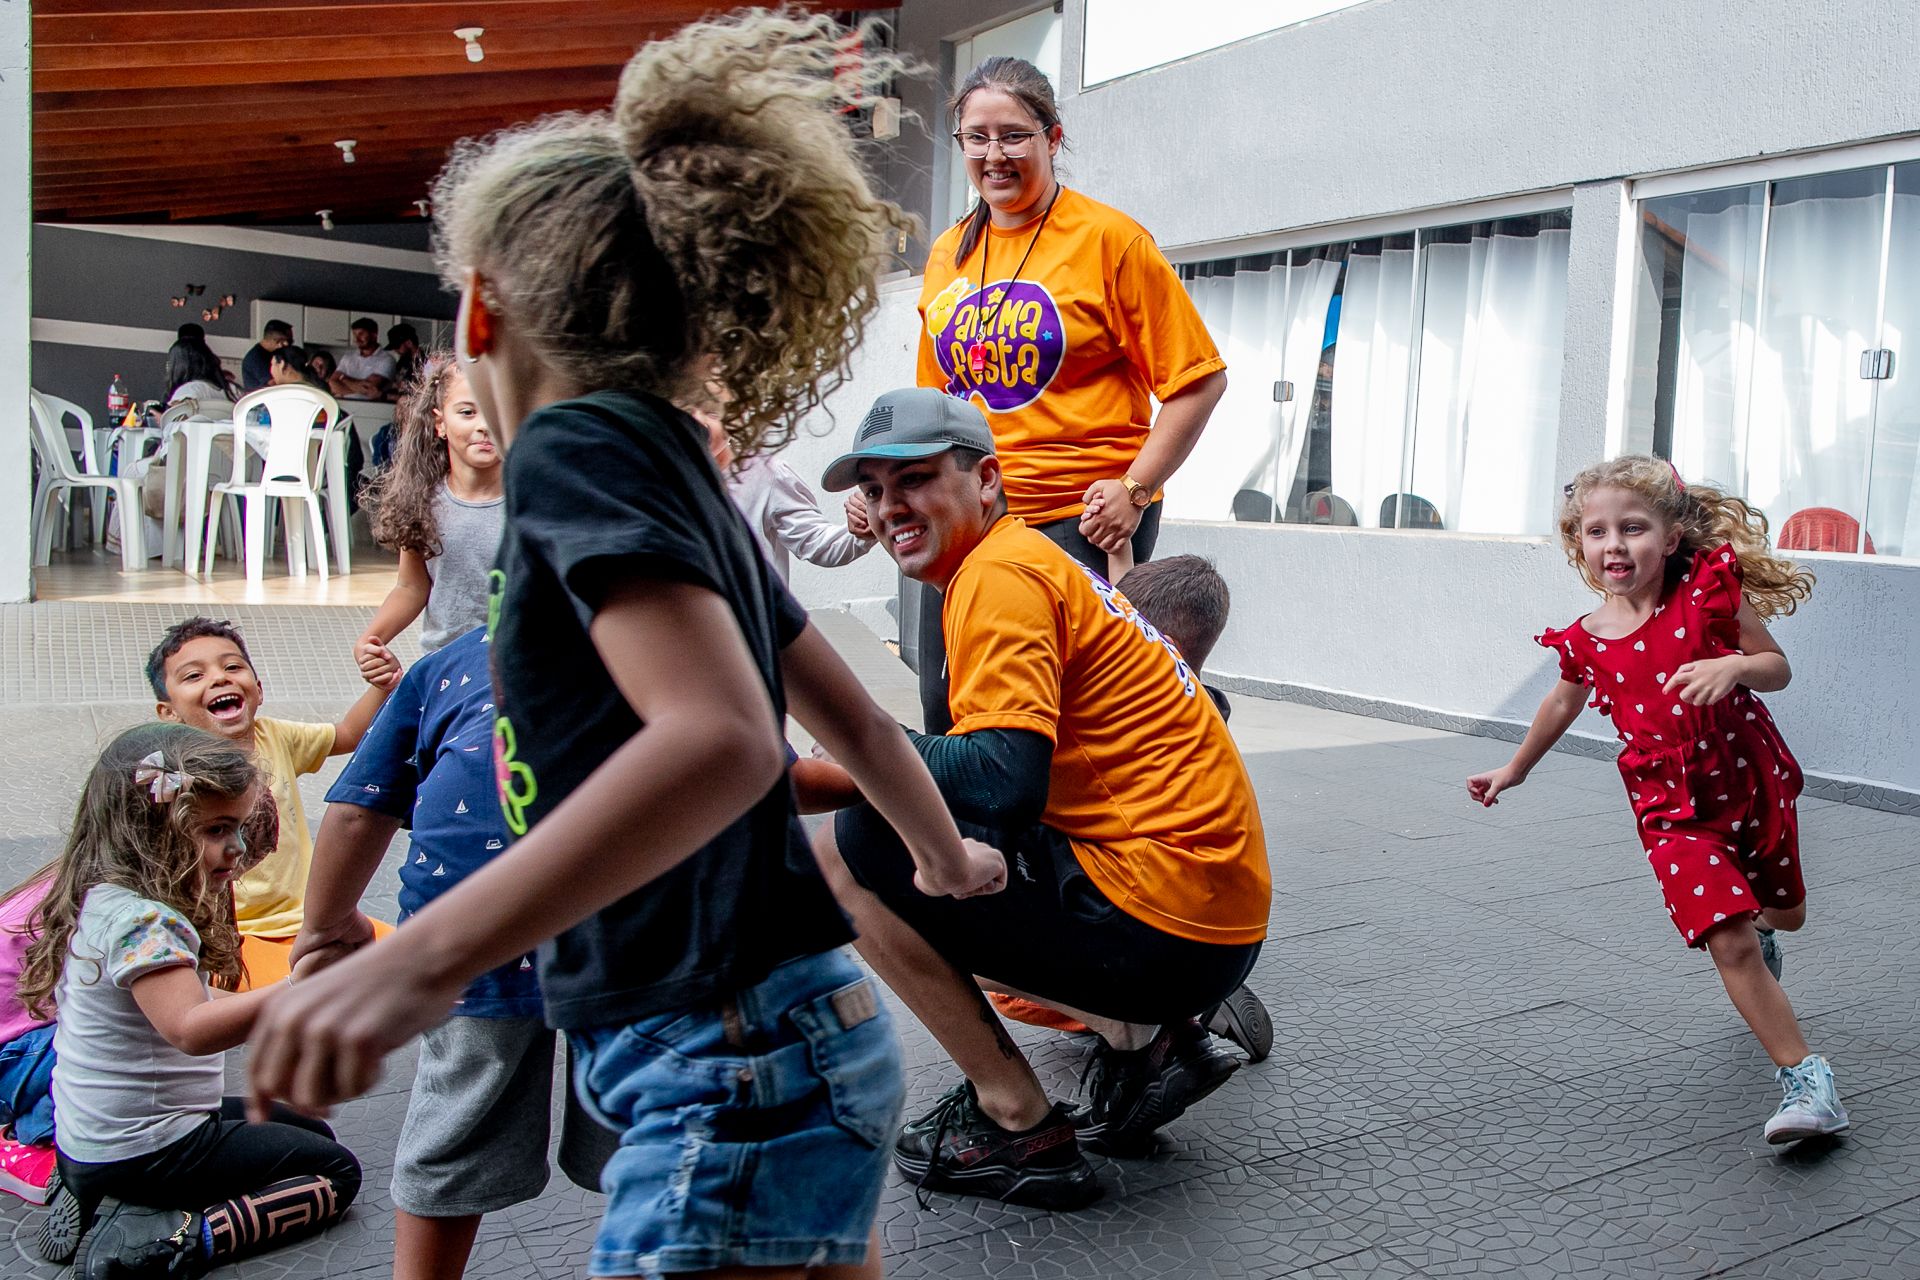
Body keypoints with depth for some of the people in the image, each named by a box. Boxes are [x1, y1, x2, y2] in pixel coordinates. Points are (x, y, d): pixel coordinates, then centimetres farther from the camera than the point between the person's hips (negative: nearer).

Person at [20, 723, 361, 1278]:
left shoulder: (106, 900, 3)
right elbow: (191, 1029, -44)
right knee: (336, 1173, 0)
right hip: (145, 1153, -9)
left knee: (309, 1130, 26)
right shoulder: (141, 921, -29)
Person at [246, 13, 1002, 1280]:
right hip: (785, 1045, 9)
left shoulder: (578, 444, -12)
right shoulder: (672, 463, 14)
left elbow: (721, 736, -29)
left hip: (736, 1078, -9)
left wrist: (424, 957, -36)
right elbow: (856, 719, 21)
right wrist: (948, 860, 37)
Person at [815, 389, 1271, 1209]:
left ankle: (1019, 1127, -1)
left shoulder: (1001, 572, -11)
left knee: (848, 851, -11)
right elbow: (1015, 779, 18)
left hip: (1161, 922, -10)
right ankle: (1143, 1037, 14)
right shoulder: (1032, 559, 19)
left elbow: (1005, 780, -24)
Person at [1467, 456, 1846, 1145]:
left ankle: (1757, 931, 62)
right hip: (1673, 810, -1)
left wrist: (1734, 666, -29)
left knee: (1784, 912, 24)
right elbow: (1563, 704, 13)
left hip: (1753, 783, 1)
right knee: (1730, 946, -14)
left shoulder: (1711, 592, -14)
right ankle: (1806, 1078, -2)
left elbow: (1778, 667, -5)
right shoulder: (1586, 640, -8)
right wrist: (1516, 768, 27)